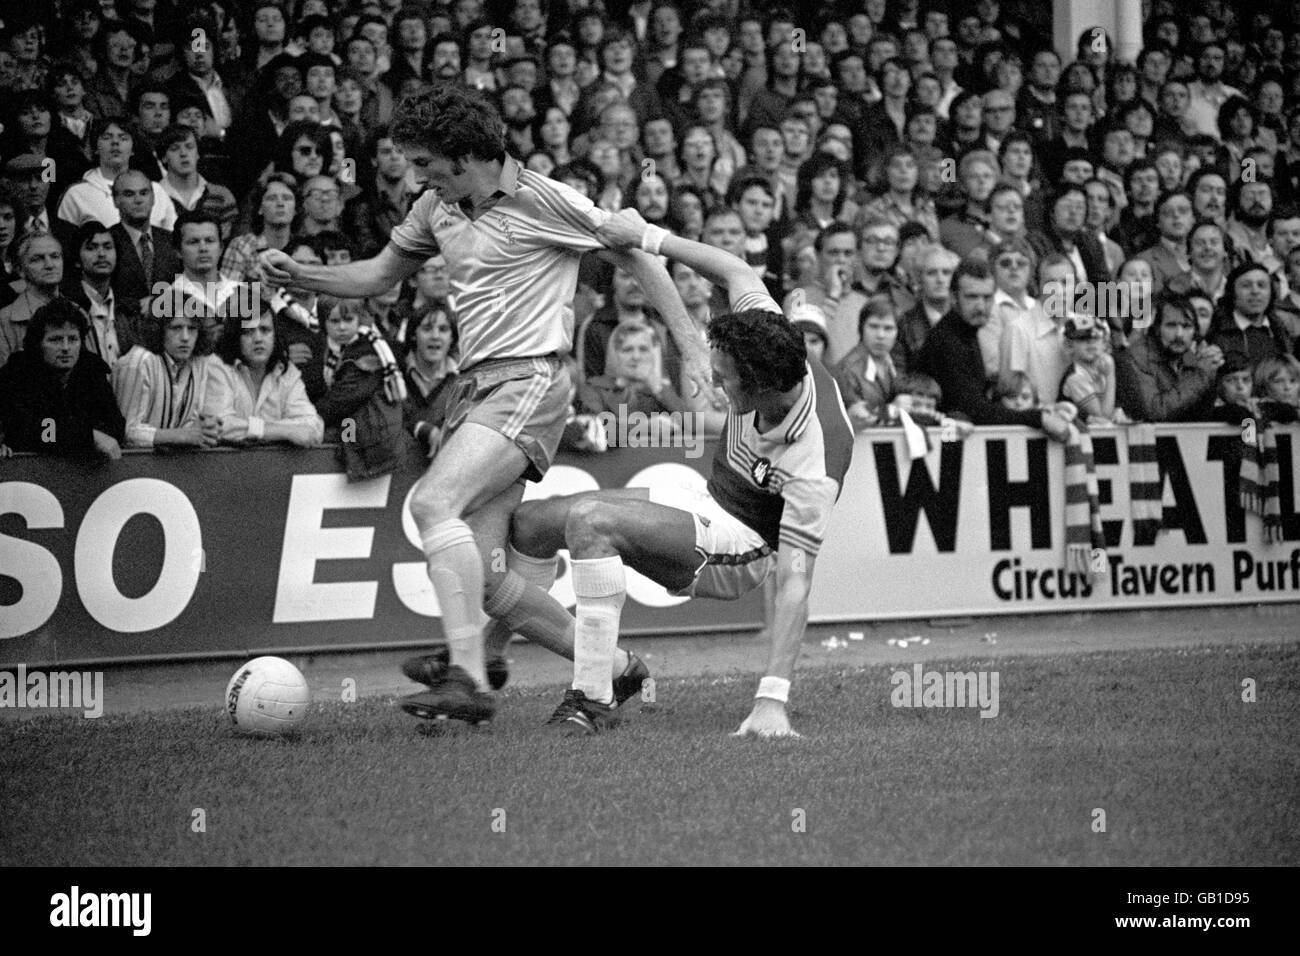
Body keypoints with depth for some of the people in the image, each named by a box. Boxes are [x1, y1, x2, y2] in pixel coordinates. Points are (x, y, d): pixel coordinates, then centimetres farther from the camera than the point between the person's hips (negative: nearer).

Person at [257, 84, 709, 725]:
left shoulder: (544, 200, -7)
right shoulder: (437, 208, 14)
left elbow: (637, 257, 1)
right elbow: (378, 275, 26)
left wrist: (691, 347, -1)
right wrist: (296, 275, 10)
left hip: (527, 379, -8)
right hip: (475, 385, 8)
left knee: (433, 502, -26)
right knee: (479, 571, -1)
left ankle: (469, 677, -30)